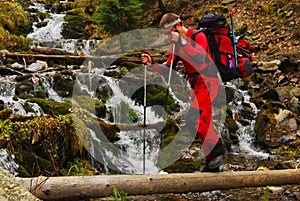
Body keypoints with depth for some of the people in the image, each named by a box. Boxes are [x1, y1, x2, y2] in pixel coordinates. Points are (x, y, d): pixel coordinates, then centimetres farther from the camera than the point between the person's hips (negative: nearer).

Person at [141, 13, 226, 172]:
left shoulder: (198, 36, -10)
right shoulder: (176, 43, 12)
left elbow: (200, 59, -28)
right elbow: (167, 69, 10)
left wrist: (182, 42, -31)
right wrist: (152, 64, -6)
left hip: (208, 80, -8)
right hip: (195, 83, 8)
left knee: (194, 118, -22)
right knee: (203, 122, 9)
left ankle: (217, 148, -10)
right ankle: (212, 162, 16)